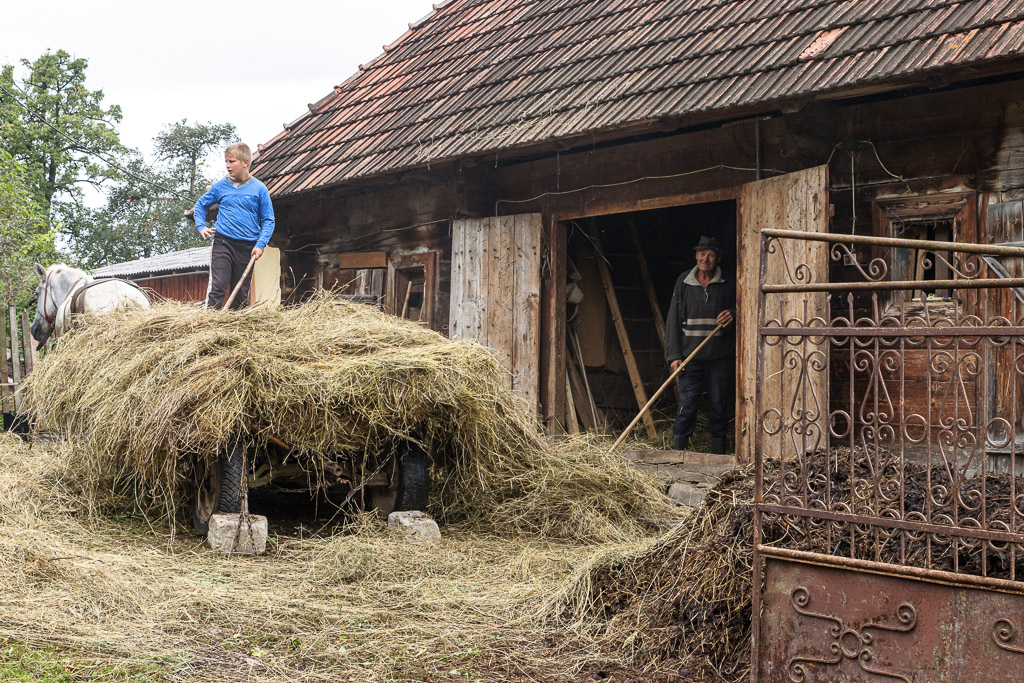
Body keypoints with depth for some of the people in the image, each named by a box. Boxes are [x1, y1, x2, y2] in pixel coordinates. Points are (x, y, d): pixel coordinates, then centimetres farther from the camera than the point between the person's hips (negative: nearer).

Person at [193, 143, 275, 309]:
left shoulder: (259, 189, 2)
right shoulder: (220, 186, 6)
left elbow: (268, 220, 4)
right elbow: (200, 206, 21)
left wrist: (261, 244, -8)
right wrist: (201, 226, 5)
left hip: (247, 247, 0)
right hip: (223, 243, 0)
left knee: (241, 294, 6)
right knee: (217, 287, -13)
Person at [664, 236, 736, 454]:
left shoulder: (729, 284, 3)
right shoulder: (683, 282, 6)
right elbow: (673, 319, 6)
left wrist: (733, 314, -12)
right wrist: (674, 354, -1)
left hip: (720, 356, 0)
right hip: (691, 356, 0)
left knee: (719, 403, 5)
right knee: (686, 403, -4)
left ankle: (718, 450, 18)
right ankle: (678, 448, 4)